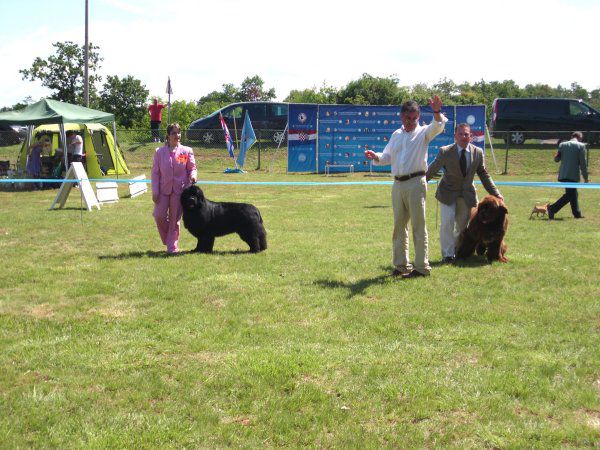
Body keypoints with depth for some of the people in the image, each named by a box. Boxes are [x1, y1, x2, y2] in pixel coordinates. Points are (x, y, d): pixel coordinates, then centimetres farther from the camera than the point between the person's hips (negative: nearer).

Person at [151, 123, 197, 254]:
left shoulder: (187, 151, 2)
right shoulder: (160, 152, 3)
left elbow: (192, 168, 8)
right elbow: (155, 172, 3)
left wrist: (192, 175, -16)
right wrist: (155, 191, -3)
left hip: (180, 189, -1)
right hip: (163, 189, 1)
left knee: (175, 219, 2)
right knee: (159, 215, -6)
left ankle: (172, 246, 12)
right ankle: (168, 240, 19)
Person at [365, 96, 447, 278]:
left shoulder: (423, 133, 2)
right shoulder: (396, 135, 19)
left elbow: (438, 126, -18)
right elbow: (387, 157, 22)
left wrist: (437, 112, -38)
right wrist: (376, 157, 0)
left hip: (416, 183, -6)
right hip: (398, 184, 6)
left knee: (418, 225, -4)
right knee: (399, 225, 10)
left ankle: (421, 267, 1)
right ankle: (401, 265, 20)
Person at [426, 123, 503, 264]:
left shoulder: (478, 152, -5)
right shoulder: (445, 152, -14)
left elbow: (484, 175, 4)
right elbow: (432, 170, -5)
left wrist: (495, 194, 1)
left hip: (467, 194, 3)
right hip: (448, 193, -3)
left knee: (462, 225, 10)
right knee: (447, 222, -15)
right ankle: (448, 255, -6)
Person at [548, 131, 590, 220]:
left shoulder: (562, 145, 8)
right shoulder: (581, 146, -5)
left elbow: (556, 159, 10)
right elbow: (583, 163, -6)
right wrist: (585, 177, 0)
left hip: (562, 175, 6)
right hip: (573, 175, -6)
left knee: (573, 193, 18)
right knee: (569, 195, -3)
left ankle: (577, 213, 26)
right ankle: (553, 208, -16)